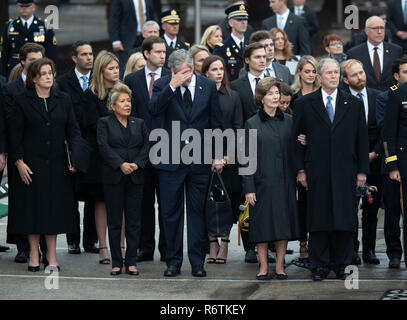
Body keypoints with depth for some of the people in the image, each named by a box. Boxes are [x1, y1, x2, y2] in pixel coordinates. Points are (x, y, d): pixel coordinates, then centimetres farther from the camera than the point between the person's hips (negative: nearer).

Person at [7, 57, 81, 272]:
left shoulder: (63, 100, 8)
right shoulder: (23, 102, 0)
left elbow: (73, 131, 7)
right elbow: (15, 134, -1)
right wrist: (19, 162, -9)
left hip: (57, 164, 2)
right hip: (31, 163, -2)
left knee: (55, 207, 3)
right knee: (32, 206, 0)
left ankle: (51, 254, 11)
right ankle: (34, 254, 7)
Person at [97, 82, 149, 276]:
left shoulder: (139, 124, 15)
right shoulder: (104, 123, 6)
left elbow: (146, 146, 6)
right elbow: (103, 147, -7)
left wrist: (137, 164, -11)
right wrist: (121, 164, -17)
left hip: (135, 178, 3)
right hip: (113, 178, -2)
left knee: (134, 221, 1)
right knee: (114, 222, 0)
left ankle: (131, 262, 6)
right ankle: (116, 263, 5)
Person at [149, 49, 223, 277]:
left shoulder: (208, 86, 2)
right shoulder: (163, 86, -2)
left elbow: (216, 122, 7)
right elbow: (154, 109, -21)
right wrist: (172, 86, -26)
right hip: (171, 158, -1)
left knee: (198, 211, 5)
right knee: (171, 213, 4)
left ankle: (197, 262, 13)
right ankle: (174, 262, 13)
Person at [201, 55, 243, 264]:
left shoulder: (233, 97, 10)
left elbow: (238, 128, 6)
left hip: (229, 157, 1)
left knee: (228, 198, -2)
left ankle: (224, 245, 3)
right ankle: (212, 244, 5)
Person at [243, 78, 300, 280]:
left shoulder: (288, 122, 8)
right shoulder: (252, 124, 1)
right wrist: (249, 187, -6)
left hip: (284, 182, 2)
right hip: (262, 182, -2)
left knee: (283, 223, 2)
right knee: (262, 224, -1)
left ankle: (280, 266, 10)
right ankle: (263, 266, 7)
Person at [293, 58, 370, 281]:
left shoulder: (354, 104, 10)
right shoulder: (304, 104, 6)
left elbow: (362, 139, 9)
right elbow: (297, 139, 6)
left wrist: (362, 171, 3)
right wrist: (300, 169, -1)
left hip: (345, 172, 1)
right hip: (317, 174, -1)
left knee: (344, 221, 1)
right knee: (319, 220, 1)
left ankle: (341, 265, 10)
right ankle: (320, 266, 8)